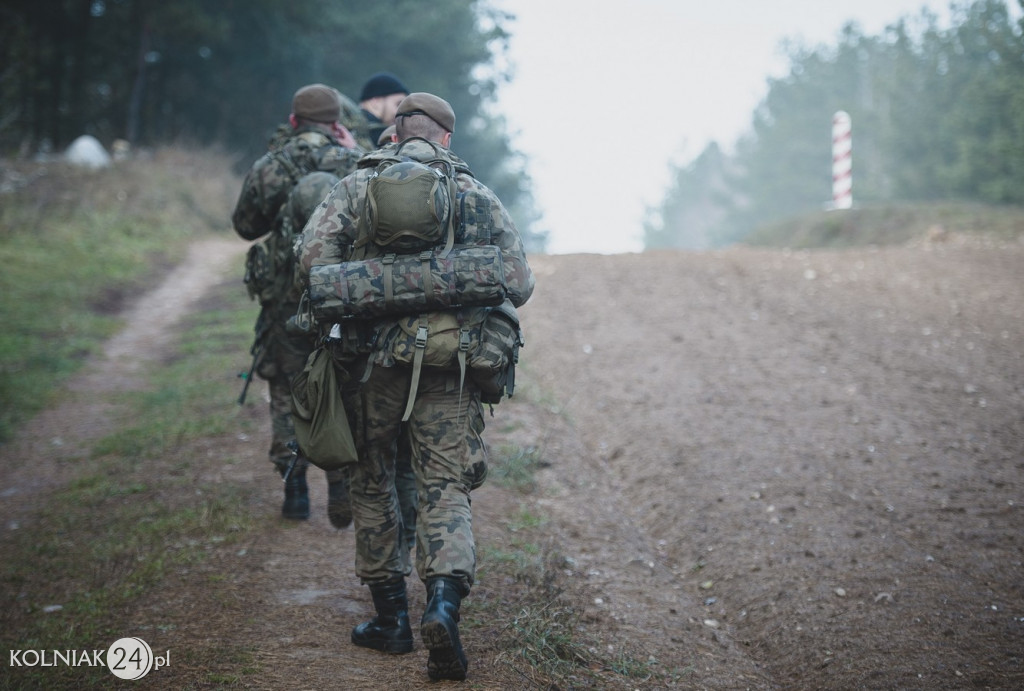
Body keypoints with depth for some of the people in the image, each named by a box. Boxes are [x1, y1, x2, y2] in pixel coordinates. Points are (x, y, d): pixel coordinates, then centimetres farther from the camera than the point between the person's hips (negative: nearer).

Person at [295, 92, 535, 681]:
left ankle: (391, 618, 20)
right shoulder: (478, 194, 7)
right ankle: (445, 603, -23)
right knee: (446, 491, 2)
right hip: (450, 366, 0)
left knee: (373, 483, 16)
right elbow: (520, 283, 5)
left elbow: (313, 253, -7)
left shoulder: (357, 186, 6)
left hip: (373, 360, 0)